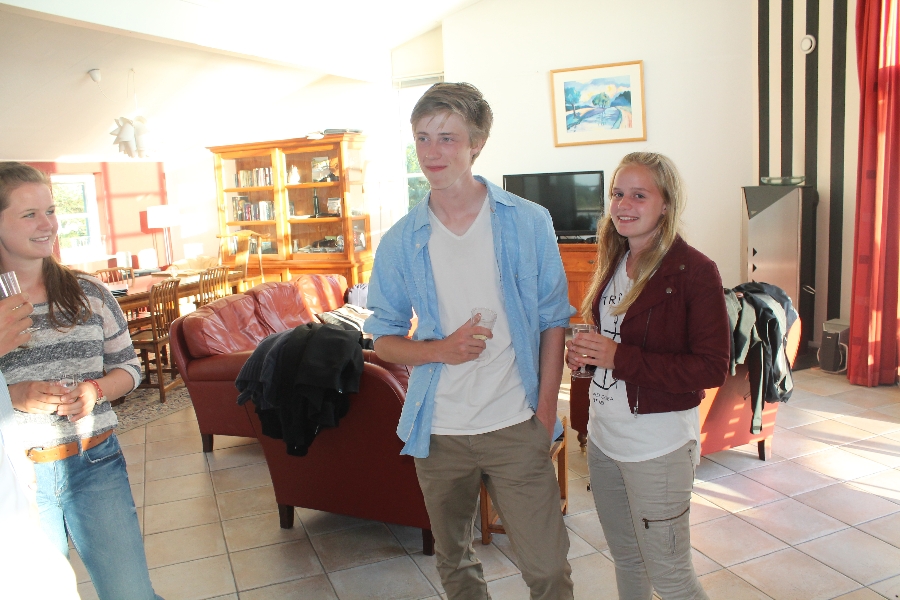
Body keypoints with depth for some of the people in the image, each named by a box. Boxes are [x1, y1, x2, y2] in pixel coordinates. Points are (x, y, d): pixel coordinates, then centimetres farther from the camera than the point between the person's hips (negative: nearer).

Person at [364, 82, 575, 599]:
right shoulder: (400, 242, -1)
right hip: (438, 431, 2)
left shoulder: (529, 223, -4)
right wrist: (441, 349, -16)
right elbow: (384, 338, 4)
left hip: (516, 426, -2)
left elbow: (554, 319, 1)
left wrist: (546, 408, -6)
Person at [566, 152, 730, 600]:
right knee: (626, 561, 23)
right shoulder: (613, 263, 5)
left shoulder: (695, 271, -17)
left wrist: (620, 357, -25)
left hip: (659, 445, -7)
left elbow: (711, 369, -19)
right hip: (604, 436, 7)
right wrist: (582, 352, -6)